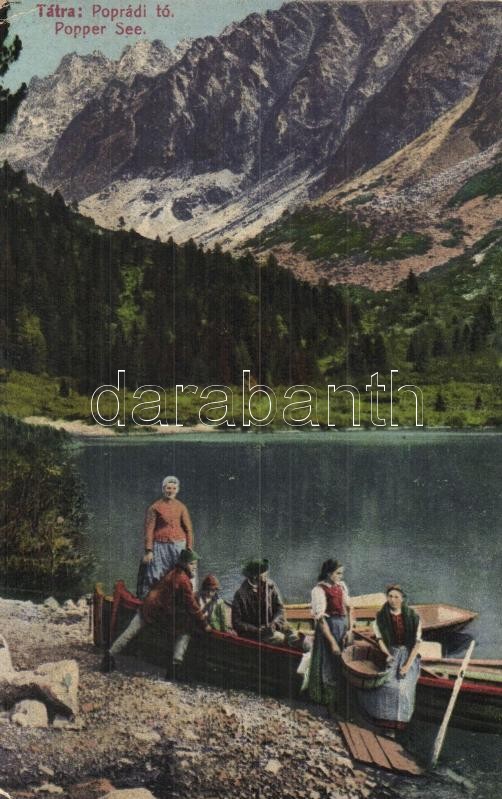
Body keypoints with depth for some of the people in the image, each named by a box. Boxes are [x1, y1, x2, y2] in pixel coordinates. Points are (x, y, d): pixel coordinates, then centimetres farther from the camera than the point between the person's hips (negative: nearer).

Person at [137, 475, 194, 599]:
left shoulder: (181, 507, 7)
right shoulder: (154, 507, -1)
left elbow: (189, 529, 7)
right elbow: (149, 530, -3)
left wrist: (189, 550, 0)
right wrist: (148, 551, -10)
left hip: (178, 546, 3)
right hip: (160, 547, -2)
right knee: (154, 579, -6)